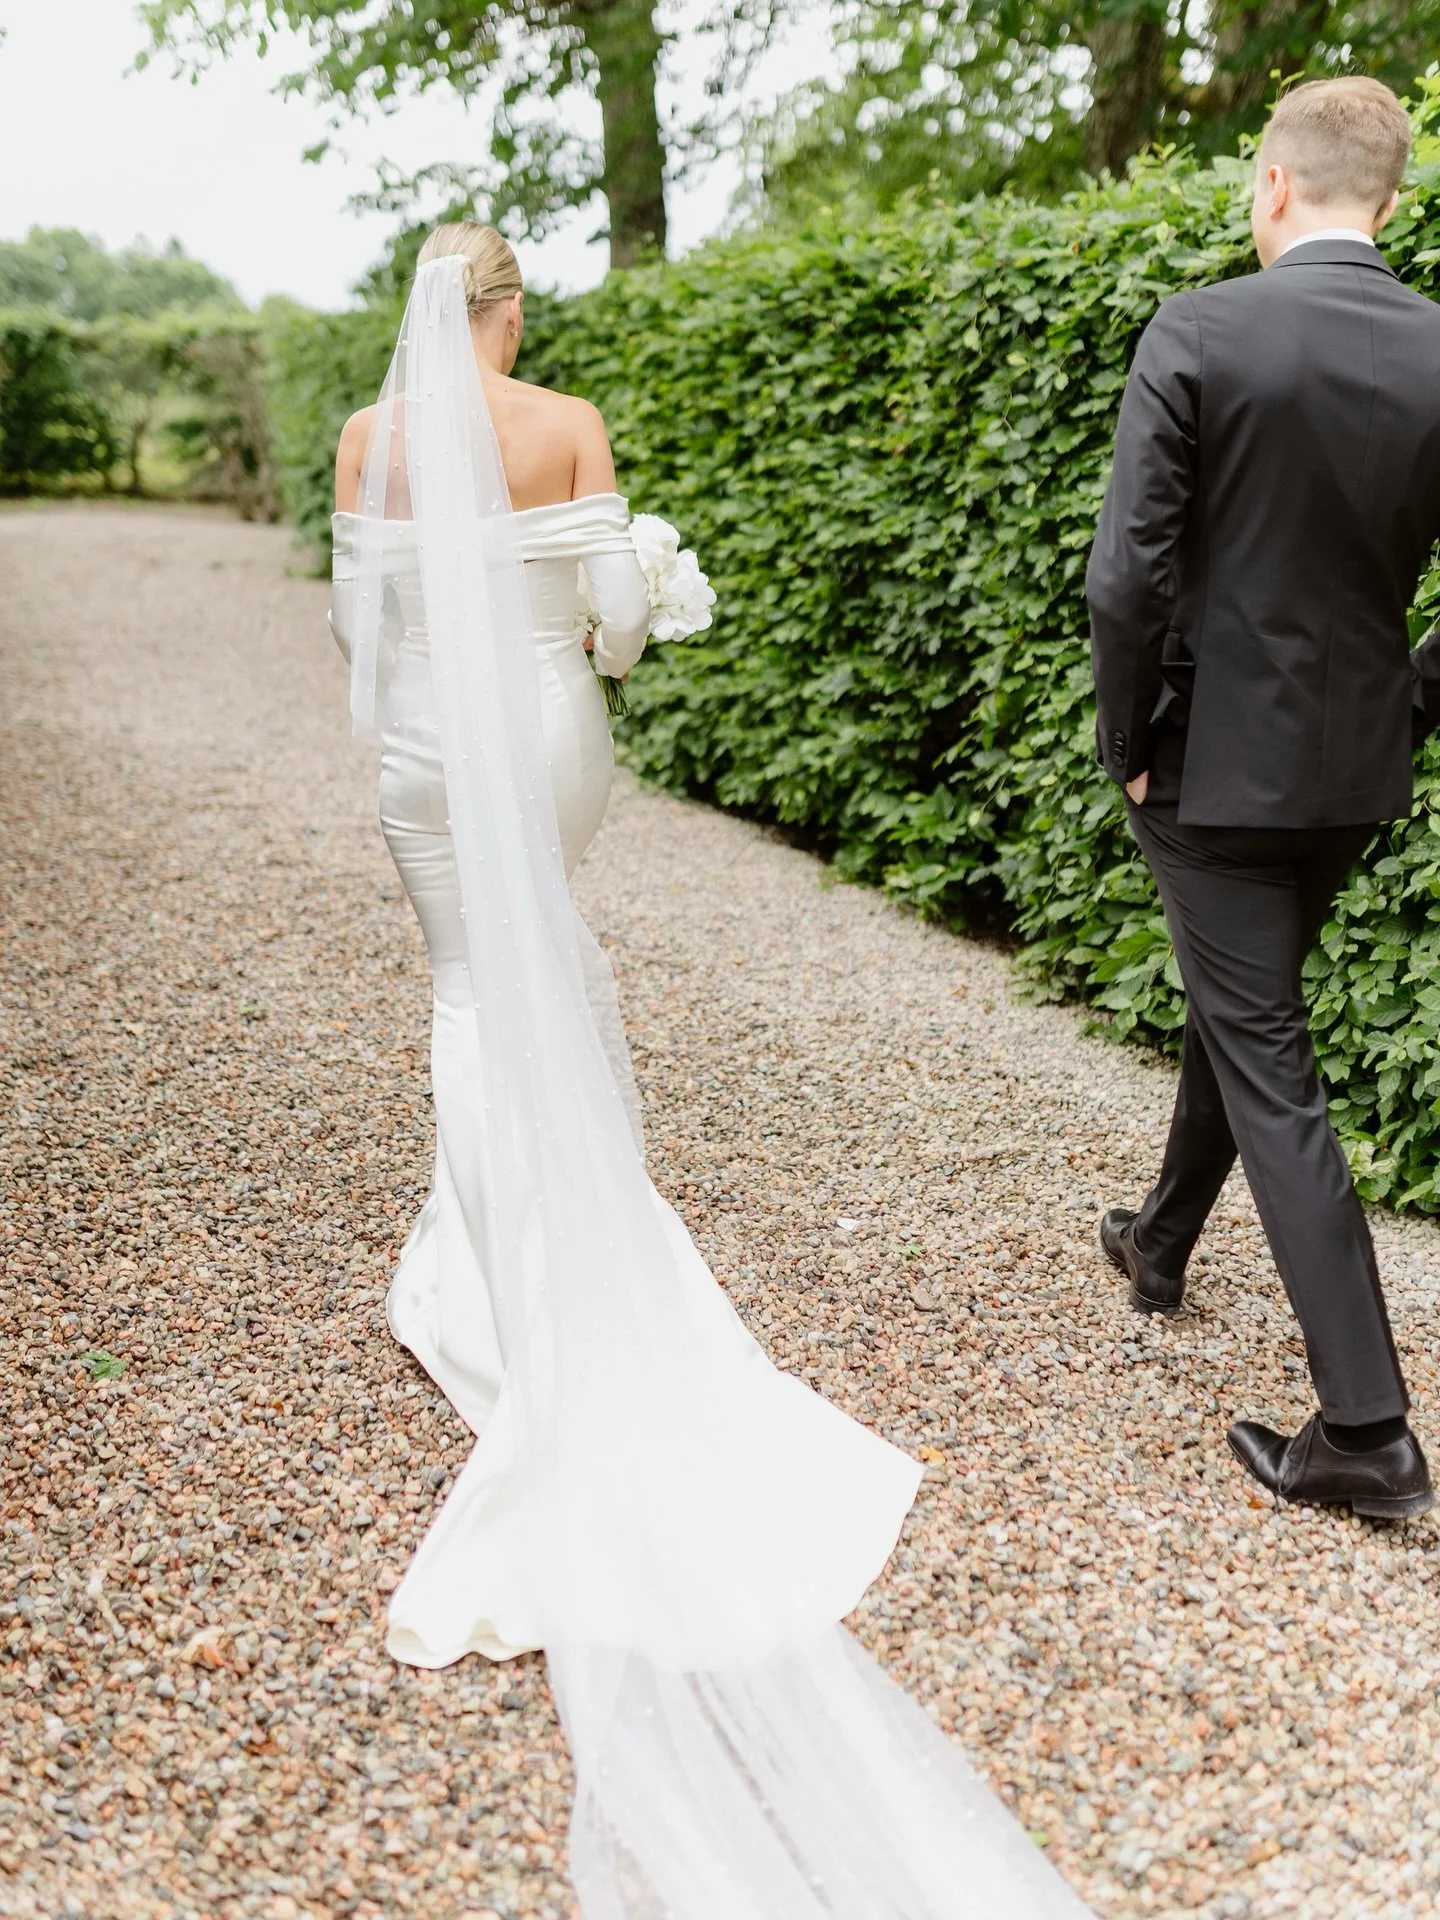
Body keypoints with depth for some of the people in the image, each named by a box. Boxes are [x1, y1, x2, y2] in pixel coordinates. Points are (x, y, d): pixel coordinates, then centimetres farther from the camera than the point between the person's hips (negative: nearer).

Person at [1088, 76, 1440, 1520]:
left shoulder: (1199, 333, -13)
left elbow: (1127, 577, -18)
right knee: (1240, 1006, 25)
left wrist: (1126, 745, -6)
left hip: (1217, 760, -5)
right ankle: (1163, 1241, 47)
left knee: (1268, 1072, -1)